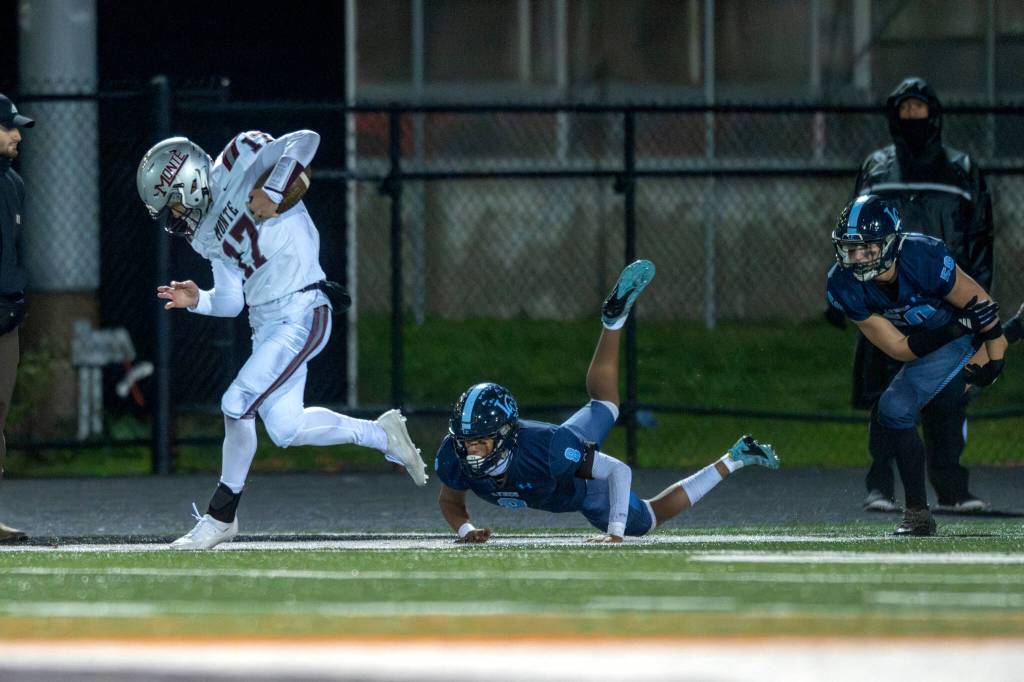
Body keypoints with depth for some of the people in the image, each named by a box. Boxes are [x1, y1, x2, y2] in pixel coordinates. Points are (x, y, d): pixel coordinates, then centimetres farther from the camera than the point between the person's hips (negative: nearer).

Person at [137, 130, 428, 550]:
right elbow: (231, 301, 17)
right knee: (285, 428, 6)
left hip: (300, 314, -10)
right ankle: (382, 435, 23)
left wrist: (272, 193, -24)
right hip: (265, 325, 10)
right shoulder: (207, 237, 16)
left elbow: (305, 141, -16)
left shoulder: (237, 167, -6)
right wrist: (198, 300, -2)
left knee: (237, 405, -14)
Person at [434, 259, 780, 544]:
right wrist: (466, 530, -36)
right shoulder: (454, 455, -36)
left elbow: (619, 470, -38)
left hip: (590, 490, -4)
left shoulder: (546, 446, -47)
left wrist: (616, 532, -43)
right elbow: (450, 501, -15)